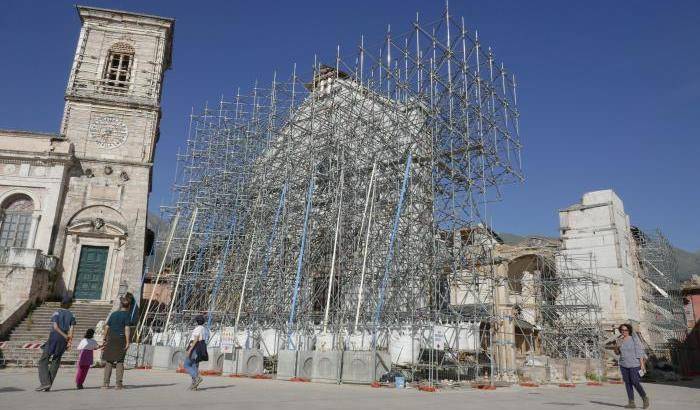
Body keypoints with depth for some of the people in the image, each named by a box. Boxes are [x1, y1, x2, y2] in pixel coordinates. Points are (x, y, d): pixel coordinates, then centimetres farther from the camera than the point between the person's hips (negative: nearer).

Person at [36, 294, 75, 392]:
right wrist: (70, 342, -5)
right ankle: (48, 385, 7)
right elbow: (71, 329, -2)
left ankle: (44, 382, -10)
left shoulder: (56, 313, -1)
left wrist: (65, 336, -12)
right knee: (55, 362, 10)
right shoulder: (71, 315, 8)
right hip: (64, 341, 4)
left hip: (54, 338, -4)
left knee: (43, 361, 3)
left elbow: (55, 327, -13)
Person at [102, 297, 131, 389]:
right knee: (120, 361, 3)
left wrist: (105, 339, 11)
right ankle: (119, 383, 2)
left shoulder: (113, 314, 10)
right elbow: (126, 329, -11)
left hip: (111, 339, 3)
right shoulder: (126, 315, -3)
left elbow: (107, 327, 6)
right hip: (121, 339, -3)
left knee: (109, 361, 9)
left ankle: (106, 383, 7)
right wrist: (127, 342, -11)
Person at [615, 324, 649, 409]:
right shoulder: (620, 339, 5)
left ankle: (645, 398, 15)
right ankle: (631, 403, 6)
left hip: (634, 364, -5)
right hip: (624, 365, 5)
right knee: (627, 383, 2)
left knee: (635, 383, -9)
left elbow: (639, 351, -9)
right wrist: (618, 343, -14)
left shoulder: (634, 339, -9)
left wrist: (642, 364, -14)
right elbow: (616, 351, 4)